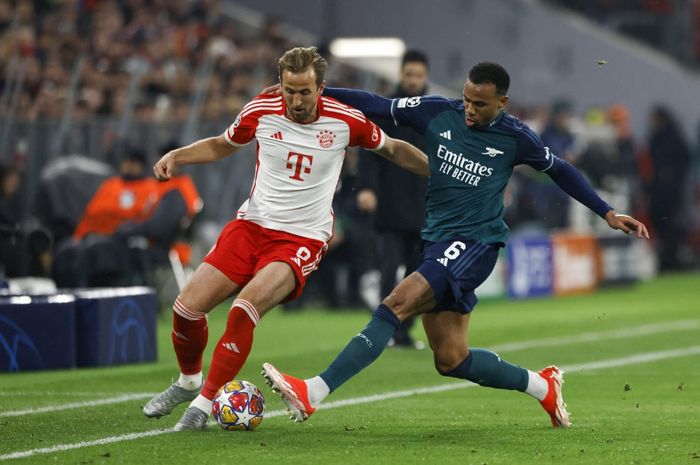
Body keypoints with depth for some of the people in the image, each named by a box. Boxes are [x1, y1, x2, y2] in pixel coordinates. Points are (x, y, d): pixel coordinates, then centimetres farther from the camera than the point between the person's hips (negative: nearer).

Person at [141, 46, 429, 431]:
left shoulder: (344, 120, -9)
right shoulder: (260, 111, -4)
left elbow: (393, 150, 10)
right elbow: (221, 145, 16)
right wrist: (176, 156, 1)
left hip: (302, 240, -3)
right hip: (251, 225, 3)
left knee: (244, 309, -27)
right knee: (187, 308, -6)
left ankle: (204, 402, -14)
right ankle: (188, 381, 24)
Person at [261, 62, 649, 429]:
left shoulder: (515, 138, -2)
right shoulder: (438, 113, 3)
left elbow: (559, 171, 15)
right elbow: (378, 106, 8)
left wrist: (608, 214, 18)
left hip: (475, 243, -6)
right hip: (437, 241, 6)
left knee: (396, 304, -25)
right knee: (451, 360, 5)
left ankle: (313, 393, -33)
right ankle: (542, 386, 27)